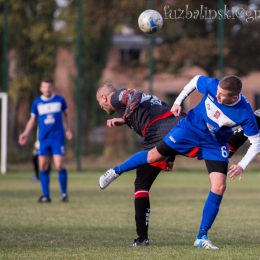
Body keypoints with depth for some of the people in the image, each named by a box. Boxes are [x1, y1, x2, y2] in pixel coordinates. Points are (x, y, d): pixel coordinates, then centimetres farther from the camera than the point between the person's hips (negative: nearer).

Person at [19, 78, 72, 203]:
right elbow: (32, 120, 12)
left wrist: (68, 130, 8)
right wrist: (25, 134, 1)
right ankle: (46, 195, 8)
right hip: (43, 139, 2)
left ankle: (64, 193, 2)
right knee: (43, 167, 0)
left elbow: (66, 114, 15)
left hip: (58, 137, -2)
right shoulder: (37, 103, 4)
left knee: (59, 165, -11)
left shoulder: (60, 100, 1)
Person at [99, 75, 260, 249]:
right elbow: (195, 80, -5)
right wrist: (178, 101, -6)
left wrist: (242, 166, -28)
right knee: (155, 156, 6)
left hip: (215, 143, 0)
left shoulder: (245, 113, -32)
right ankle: (116, 171, 34)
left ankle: (202, 237, 2)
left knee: (219, 188, -10)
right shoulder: (212, 85, -29)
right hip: (192, 127, 0)